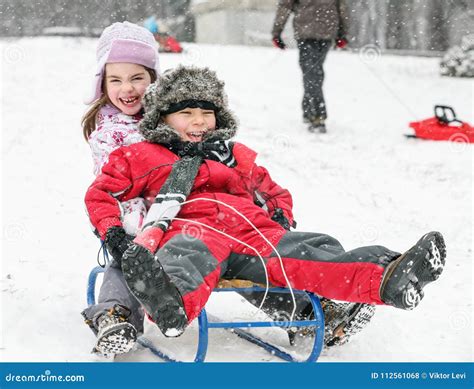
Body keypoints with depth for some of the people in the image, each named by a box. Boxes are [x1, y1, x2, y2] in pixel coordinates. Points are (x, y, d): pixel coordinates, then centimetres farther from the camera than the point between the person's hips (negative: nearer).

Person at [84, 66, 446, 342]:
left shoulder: (236, 155, 34)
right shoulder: (140, 156, 22)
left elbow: (273, 191, 42)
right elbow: (101, 193, 22)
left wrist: (281, 215, 19)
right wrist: (112, 232, 4)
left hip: (252, 230, 4)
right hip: (191, 229, -4)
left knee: (312, 252, -23)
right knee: (191, 257, -43)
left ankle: (388, 280, -47)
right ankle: (171, 305, -79)